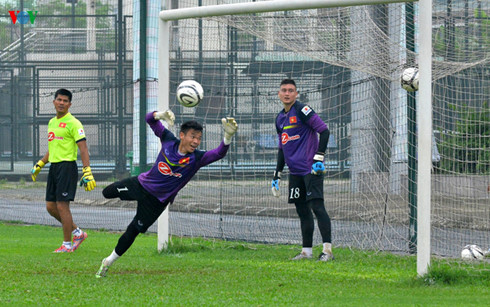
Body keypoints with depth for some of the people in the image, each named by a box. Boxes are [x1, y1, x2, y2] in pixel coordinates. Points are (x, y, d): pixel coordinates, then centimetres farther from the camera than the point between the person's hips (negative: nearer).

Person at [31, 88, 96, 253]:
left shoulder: (73, 123, -9)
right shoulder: (52, 122, 16)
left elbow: (83, 148, -14)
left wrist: (87, 172, -22)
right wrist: (39, 165, 28)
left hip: (67, 166, -9)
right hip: (53, 166, 9)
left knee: (62, 206, -8)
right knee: (50, 206, 8)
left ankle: (67, 244, 2)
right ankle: (77, 233, 21)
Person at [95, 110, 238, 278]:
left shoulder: (197, 158, -26)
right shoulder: (169, 140, -20)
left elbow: (219, 153, -44)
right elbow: (150, 119, -16)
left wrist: (228, 135, -62)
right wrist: (162, 115, -39)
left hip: (157, 201, -2)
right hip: (140, 183, 2)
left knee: (133, 231, 7)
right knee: (107, 193, 20)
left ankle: (109, 261, 28)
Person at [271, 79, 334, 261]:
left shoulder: (302, 110, -8)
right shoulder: (280, 118, 17)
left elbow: (324, 131, -12)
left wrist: (319, 158, -18)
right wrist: (276, 175, 22)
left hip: (311, 169, -8)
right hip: (295, 171, 8)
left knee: (317, 205, -14)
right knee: (302, 210, 8)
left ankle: (327, 249, -17)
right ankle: (307, 251, 12)